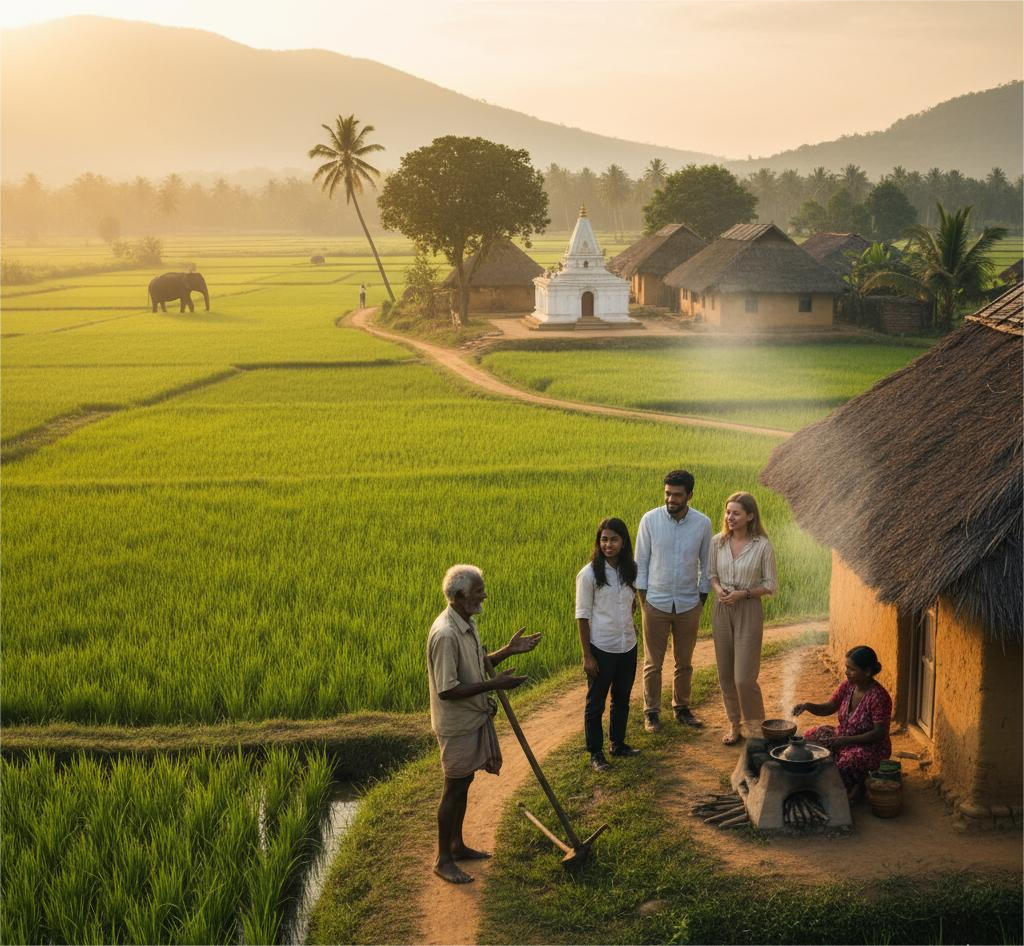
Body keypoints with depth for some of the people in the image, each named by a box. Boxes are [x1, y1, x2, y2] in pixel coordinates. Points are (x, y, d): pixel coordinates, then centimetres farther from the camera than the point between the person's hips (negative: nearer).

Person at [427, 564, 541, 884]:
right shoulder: (445, 634, -29)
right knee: (454, 788, 3)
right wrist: (494, 684, -27)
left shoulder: (467, 623, 3)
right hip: (457, 725, -9)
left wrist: (508, 650, 5)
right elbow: (446, 690, -29)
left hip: (474, 717, 9)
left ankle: (457, 845, 36)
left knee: (463, 784, 20)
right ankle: (443, 860, 17)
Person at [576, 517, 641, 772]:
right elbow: (583, 615, -12)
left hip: (628, 646, 5)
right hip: (601, 648, -5)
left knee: (622, 698, 19)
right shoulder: (589, 574, -14)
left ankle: (618, 743, 36)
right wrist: (587, 655, -12)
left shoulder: (630, 570, 0)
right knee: (596, 703, 7)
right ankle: (595, 753, 20)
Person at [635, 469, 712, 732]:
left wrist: (702, 598, 3)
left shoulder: (703, 523, -7)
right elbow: (641, 561, -2)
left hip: (689, 604, 2)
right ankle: (652, 712, 21)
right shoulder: (650, 520, -10)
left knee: (684, 662, 15)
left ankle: (682, 708, 31)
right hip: (656, 602, -1)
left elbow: (705, 563, 5)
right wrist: (642, 598, -4)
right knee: (653, 663, 7)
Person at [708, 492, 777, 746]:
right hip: (722, 610, 4)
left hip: (748, 612, -4)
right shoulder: (718, 542, 0)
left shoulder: (762, 546, -11)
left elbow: (771, 585, -5)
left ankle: (756, 729, 12)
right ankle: (734, 724, 27)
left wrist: (743, 594, -17)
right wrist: (718, 589, -9)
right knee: (725, 674, 11)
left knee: (744, 677, -7)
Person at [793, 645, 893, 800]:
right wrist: (807, 706, -15)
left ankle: (859, 784, -1)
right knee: (811, 736, -2)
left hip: (871, 747, -8)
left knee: (848, 763, -35)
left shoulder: (878, 697, -24)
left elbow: (879, 733, -24)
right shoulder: (847, 686, -3)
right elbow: (828, 708, 6)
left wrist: (847, 740, -28)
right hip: (843, 738, 8)